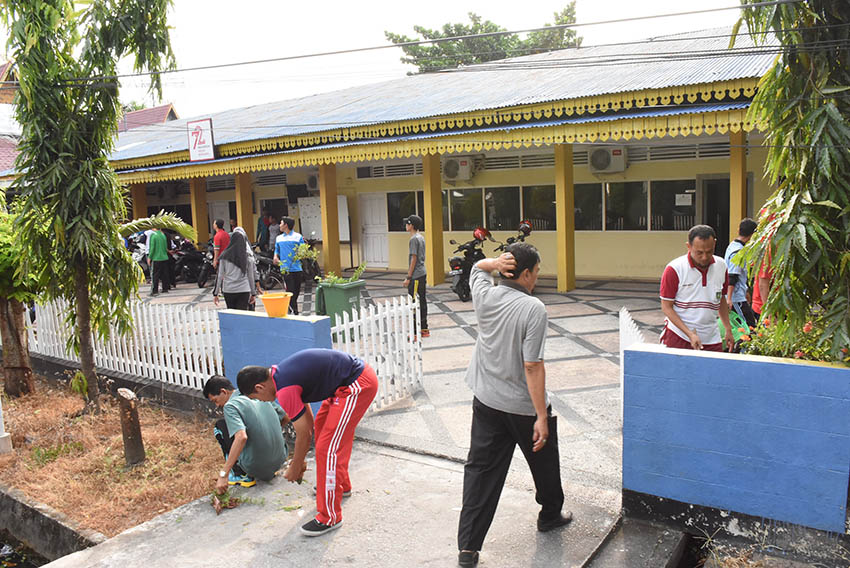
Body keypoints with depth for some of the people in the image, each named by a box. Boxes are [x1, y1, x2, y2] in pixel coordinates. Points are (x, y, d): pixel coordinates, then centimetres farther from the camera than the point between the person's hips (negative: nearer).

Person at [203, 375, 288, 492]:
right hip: (280, 460, 7)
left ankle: (242, 475, 9)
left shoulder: (230, 405, -12)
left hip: (256, 467, -6)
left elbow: (241, 437, -26)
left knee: (220, 427, 9)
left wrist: (223, 474, -25)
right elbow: (285, 418, 17)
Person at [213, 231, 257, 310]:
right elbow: (251, 276, 5)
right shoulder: (247, 257, -1)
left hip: (228, 290, 1)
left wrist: (215, 293, 8)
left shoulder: (225, 256, -1)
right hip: (244, 290, -1)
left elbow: (219, 275, 1)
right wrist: (253, 293, 13)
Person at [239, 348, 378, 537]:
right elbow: (307, 422, 21)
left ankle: (330, 517, 4)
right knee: (322, 425, 27)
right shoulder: (281, 373, 12)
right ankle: (342, 485, 45)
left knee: (328, 447, -8)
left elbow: (304, 434, -9)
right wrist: (298, 461, 27)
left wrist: (295, 468, 7)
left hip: (358, 384, -11)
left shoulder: (285, 390, -18)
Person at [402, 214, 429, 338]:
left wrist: (408, 277, -15)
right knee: (422, 301, 13)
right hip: (422, 273, 10)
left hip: (416, 276, -10)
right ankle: (424, 329, 19)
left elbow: (414, 259, -17)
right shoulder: (421, 238, 14)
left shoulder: (414, 239, -15)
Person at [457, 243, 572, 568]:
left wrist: (495, 263, -4)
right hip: (523, 406, -4)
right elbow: (532, 367, -23)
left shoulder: (485, 296, -4)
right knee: (543, 460, 22)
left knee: (480, 469, 8)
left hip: (486, 401, 5)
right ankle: (550, 515, 45)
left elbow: (477, 267, 20)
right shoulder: (533, 309, -20)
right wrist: (542, 416, -19)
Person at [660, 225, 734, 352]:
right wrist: (690, 334, -16)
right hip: (678, 337, -4)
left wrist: (728, 330, 12)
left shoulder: (721, 266, 5)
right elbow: (666, 307, -9)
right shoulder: (674, 269, -11)